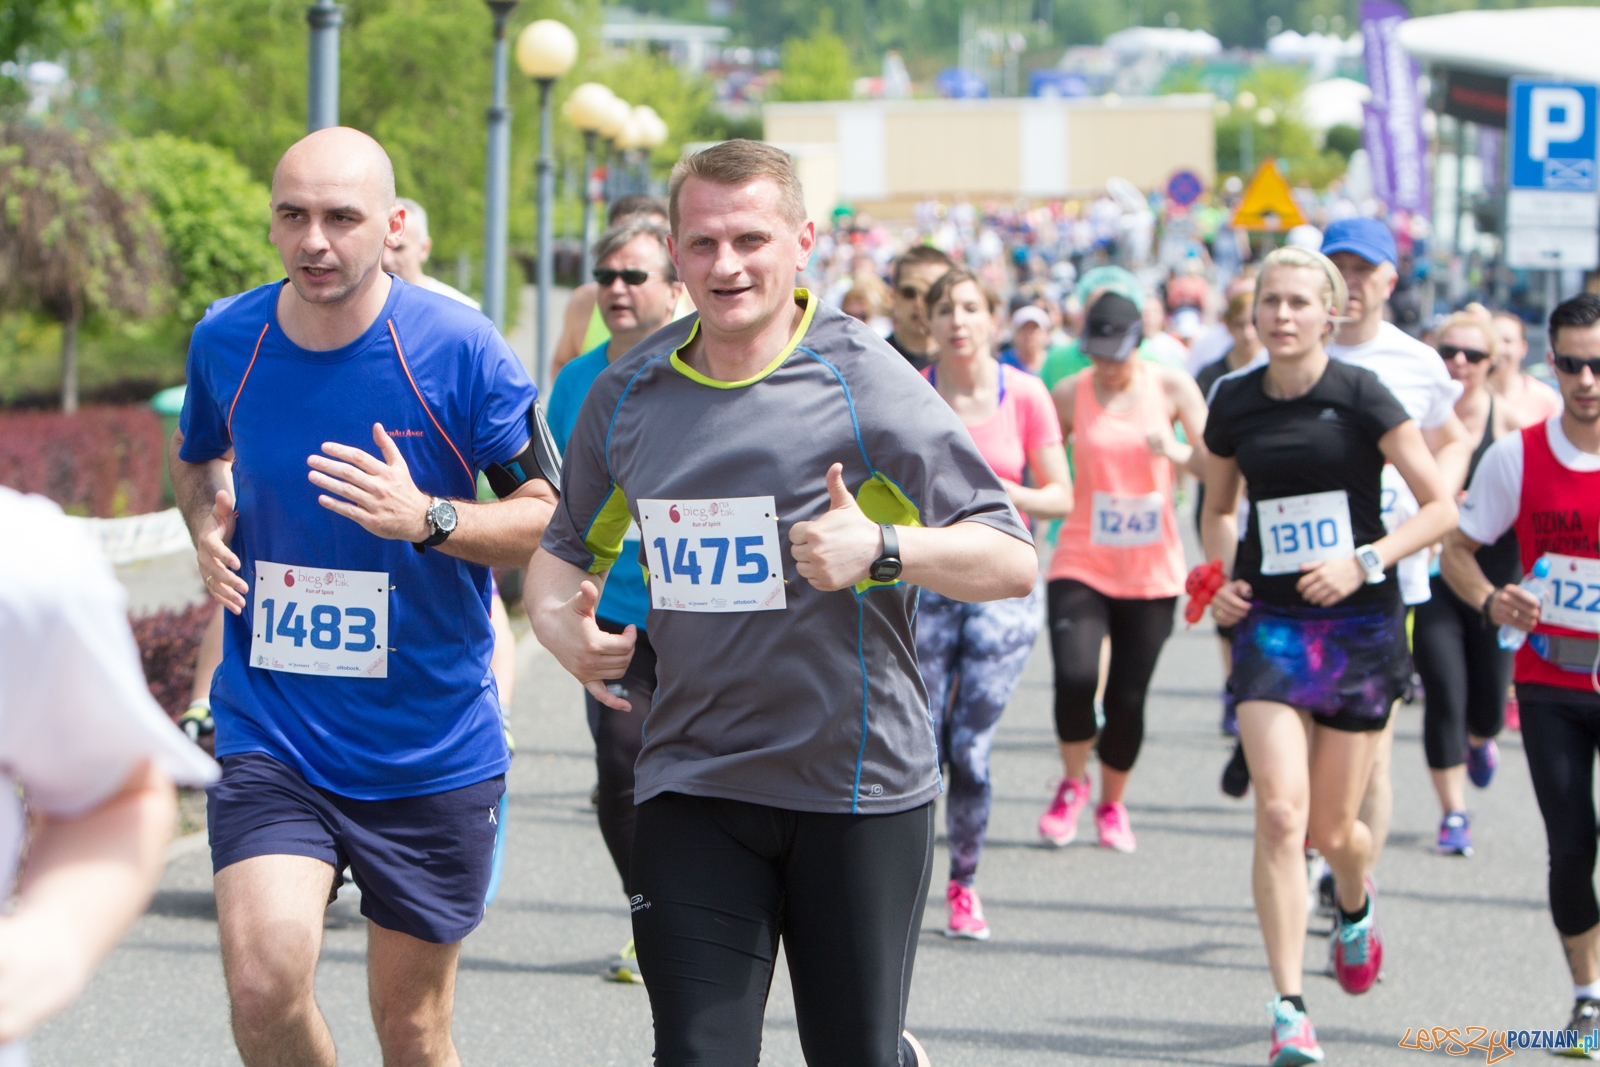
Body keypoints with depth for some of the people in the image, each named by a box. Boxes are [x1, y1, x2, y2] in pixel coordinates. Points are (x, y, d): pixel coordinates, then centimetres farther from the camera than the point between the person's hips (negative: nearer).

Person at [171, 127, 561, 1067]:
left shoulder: (458, 348, -10)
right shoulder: (226, 341, 0)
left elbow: (551, 520, -5)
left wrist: (427, 519, -22)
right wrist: (206, 524, 0)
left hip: (431, 742, -1)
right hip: (270, 733, 1)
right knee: (264, 975, -20)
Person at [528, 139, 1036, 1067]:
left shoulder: (865, 383, -8)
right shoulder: (628, 396, 5)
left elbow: (1014, 559, -8)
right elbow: (566, 548, 20)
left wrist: (882, 549, -24)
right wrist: (561, 625, -2)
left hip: (858, 782, -3)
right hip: (692, 781, 3)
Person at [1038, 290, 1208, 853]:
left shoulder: (1172, 387, 0)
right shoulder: (1070, 394, -1)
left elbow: (1218, 466, -3)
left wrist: (1177, 452, -22)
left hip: (1152, 570, 1)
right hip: (1081, 562, -1)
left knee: (1128, 697, 1)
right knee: (1074, 677, -20)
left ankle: (1112, 803, 26)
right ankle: (1073, 782, 9)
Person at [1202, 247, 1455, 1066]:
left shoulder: (1361, 397, -8)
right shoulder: (1234, 402, 3)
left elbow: (1440, 507, -8)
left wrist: (1364, 562, -20)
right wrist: (1222, 576, 2)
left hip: (1360, 627, -2)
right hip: (1270, 624, 2)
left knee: (1333, 830, 7)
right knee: (1281, 813, -15)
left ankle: (1355, 908, 45)